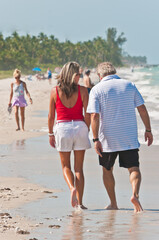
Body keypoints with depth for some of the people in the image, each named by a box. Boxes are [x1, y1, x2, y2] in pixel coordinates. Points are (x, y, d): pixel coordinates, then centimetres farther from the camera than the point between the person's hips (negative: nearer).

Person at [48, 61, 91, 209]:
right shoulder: (82, 90, -3)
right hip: (79, 127, 0)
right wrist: (86, 130, 10)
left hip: (62, 128, 0)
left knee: (66, 166, 14)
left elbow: (51, 116, 1)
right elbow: (87, 114, -3)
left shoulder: (55, 91, -2)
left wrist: (50, 134, 11)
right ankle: (79, 201, 7)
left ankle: (72, 188, -14)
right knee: (79, 167, 9)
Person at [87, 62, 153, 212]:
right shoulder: (129, 85, 5)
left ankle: (113, 203, 21)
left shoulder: (97, 90, -4)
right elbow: (142, 109, 4)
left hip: (108, 139, -1)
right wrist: (148, 130, 11)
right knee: (134, 169, 0)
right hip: (129, 138, 1)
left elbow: (94, 116, -13)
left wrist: (96, 139, -14)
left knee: (107, 170, 17)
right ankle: (135, 194, -27)